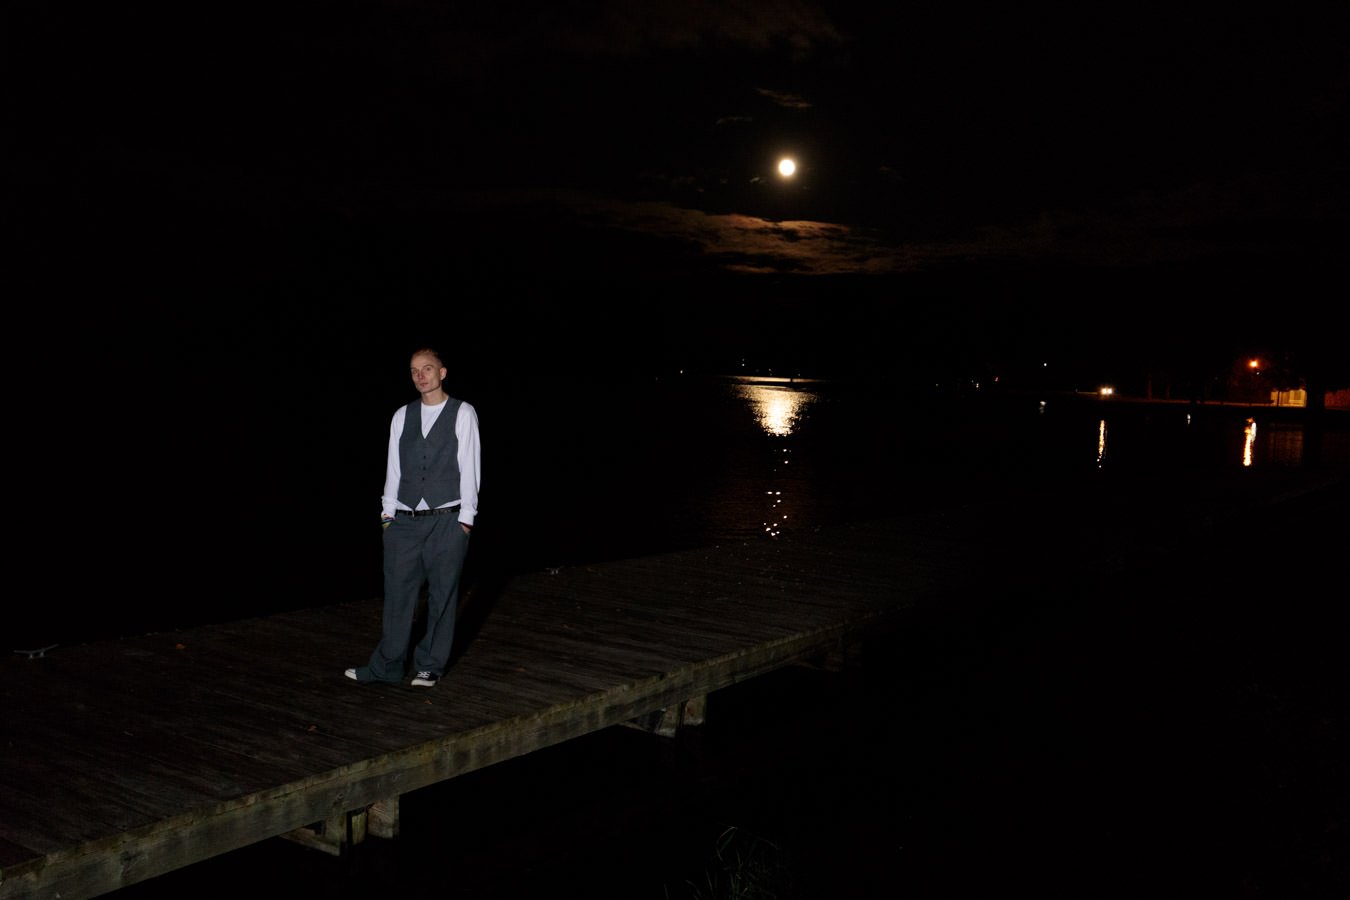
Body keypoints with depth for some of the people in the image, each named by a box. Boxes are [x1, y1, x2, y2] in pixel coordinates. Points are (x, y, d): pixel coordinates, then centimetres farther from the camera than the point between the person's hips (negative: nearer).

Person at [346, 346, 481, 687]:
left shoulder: (463, 413, -1)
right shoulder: (402, 416, 10)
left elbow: (469, 467, -3)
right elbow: (393, 467, 11)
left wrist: (465, 519, -7)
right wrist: (388, 514, 7)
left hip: (447, 520, -3)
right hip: (404, 521, 3)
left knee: (442, 596, 4)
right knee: (398, 594, 5)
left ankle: (430, 667, 17)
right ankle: (388, 666, 16)